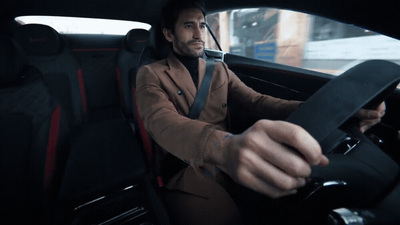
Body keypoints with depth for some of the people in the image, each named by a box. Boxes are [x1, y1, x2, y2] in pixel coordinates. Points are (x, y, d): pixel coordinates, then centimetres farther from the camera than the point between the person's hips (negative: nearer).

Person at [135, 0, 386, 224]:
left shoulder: (220, 70, 12)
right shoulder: (150, 74, -2)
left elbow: (258, 102, 2)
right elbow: (161, 121, -23)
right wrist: (224, 146, -44)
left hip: (229, 163, 4)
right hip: (186, 171, -3)